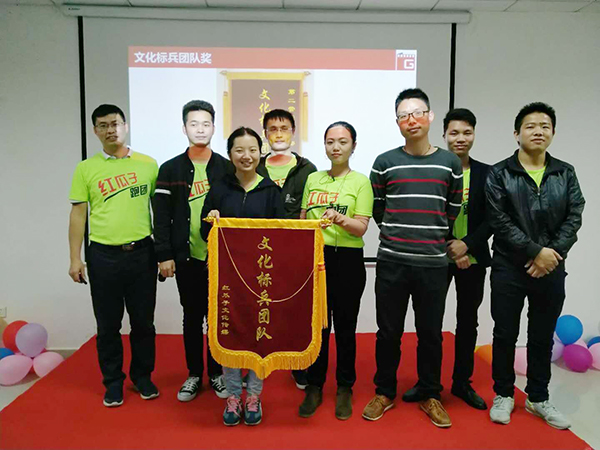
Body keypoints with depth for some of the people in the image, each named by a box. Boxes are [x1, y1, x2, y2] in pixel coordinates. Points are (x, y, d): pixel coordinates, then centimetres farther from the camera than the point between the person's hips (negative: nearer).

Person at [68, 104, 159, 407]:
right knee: (108, 324, 10)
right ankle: (113, 382, 27)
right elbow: (78, 214, 5)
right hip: (103, 255, 0)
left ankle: (142, 376, 28)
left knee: (143, 321, 10)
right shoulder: (86, 169, 4)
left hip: (142, 252, 0)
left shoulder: (148, 164, 4)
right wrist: (75, 258, 0)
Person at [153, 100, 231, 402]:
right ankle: (194, 375, 26)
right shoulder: (170, 169, 3)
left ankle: (216, 373, 24)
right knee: (192, 317, 11)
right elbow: (162, 216, 0)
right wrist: (164, 255, -5)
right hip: (186, 258, 1)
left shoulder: (226, 168, 2)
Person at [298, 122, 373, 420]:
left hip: (347, 259, -3)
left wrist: (339, 219, -27)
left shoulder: (360, 182, 0)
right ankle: (314, 387, 24)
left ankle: (345, 389, 23)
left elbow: (361, 228, -8)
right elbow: (302, 220, 17)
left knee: (345, 325, 7)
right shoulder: (313, 179, 11)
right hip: (314, 256, 3)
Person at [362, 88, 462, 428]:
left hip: (434, 264, 1)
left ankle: (429, 394, 30)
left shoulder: (450, 163, 4)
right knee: (389, 332, 9)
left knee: (431, 333, 11)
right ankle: (385, 392, 28)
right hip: (391, 262, 0)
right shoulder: (384, 163, 2)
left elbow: (453, 211, 13)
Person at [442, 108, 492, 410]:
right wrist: (448, 249, -11)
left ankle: (462, 382, 27)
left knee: (468, 321, 12)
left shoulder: (486, 173, 4)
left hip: (472, 259, 2)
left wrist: (466, 244, -13)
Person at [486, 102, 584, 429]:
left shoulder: (566, 173, 8)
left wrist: (553, 254, -13)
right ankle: (503, 394, 25)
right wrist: (536, 251, -16)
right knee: (505, 335, 7)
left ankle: (538, 398, 31)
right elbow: (499, 221, -11)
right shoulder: (499, 174, -3)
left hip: (551, 270, 3)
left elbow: (574, 217, 0)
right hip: (509, 268, -3)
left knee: (542, 337, 14)